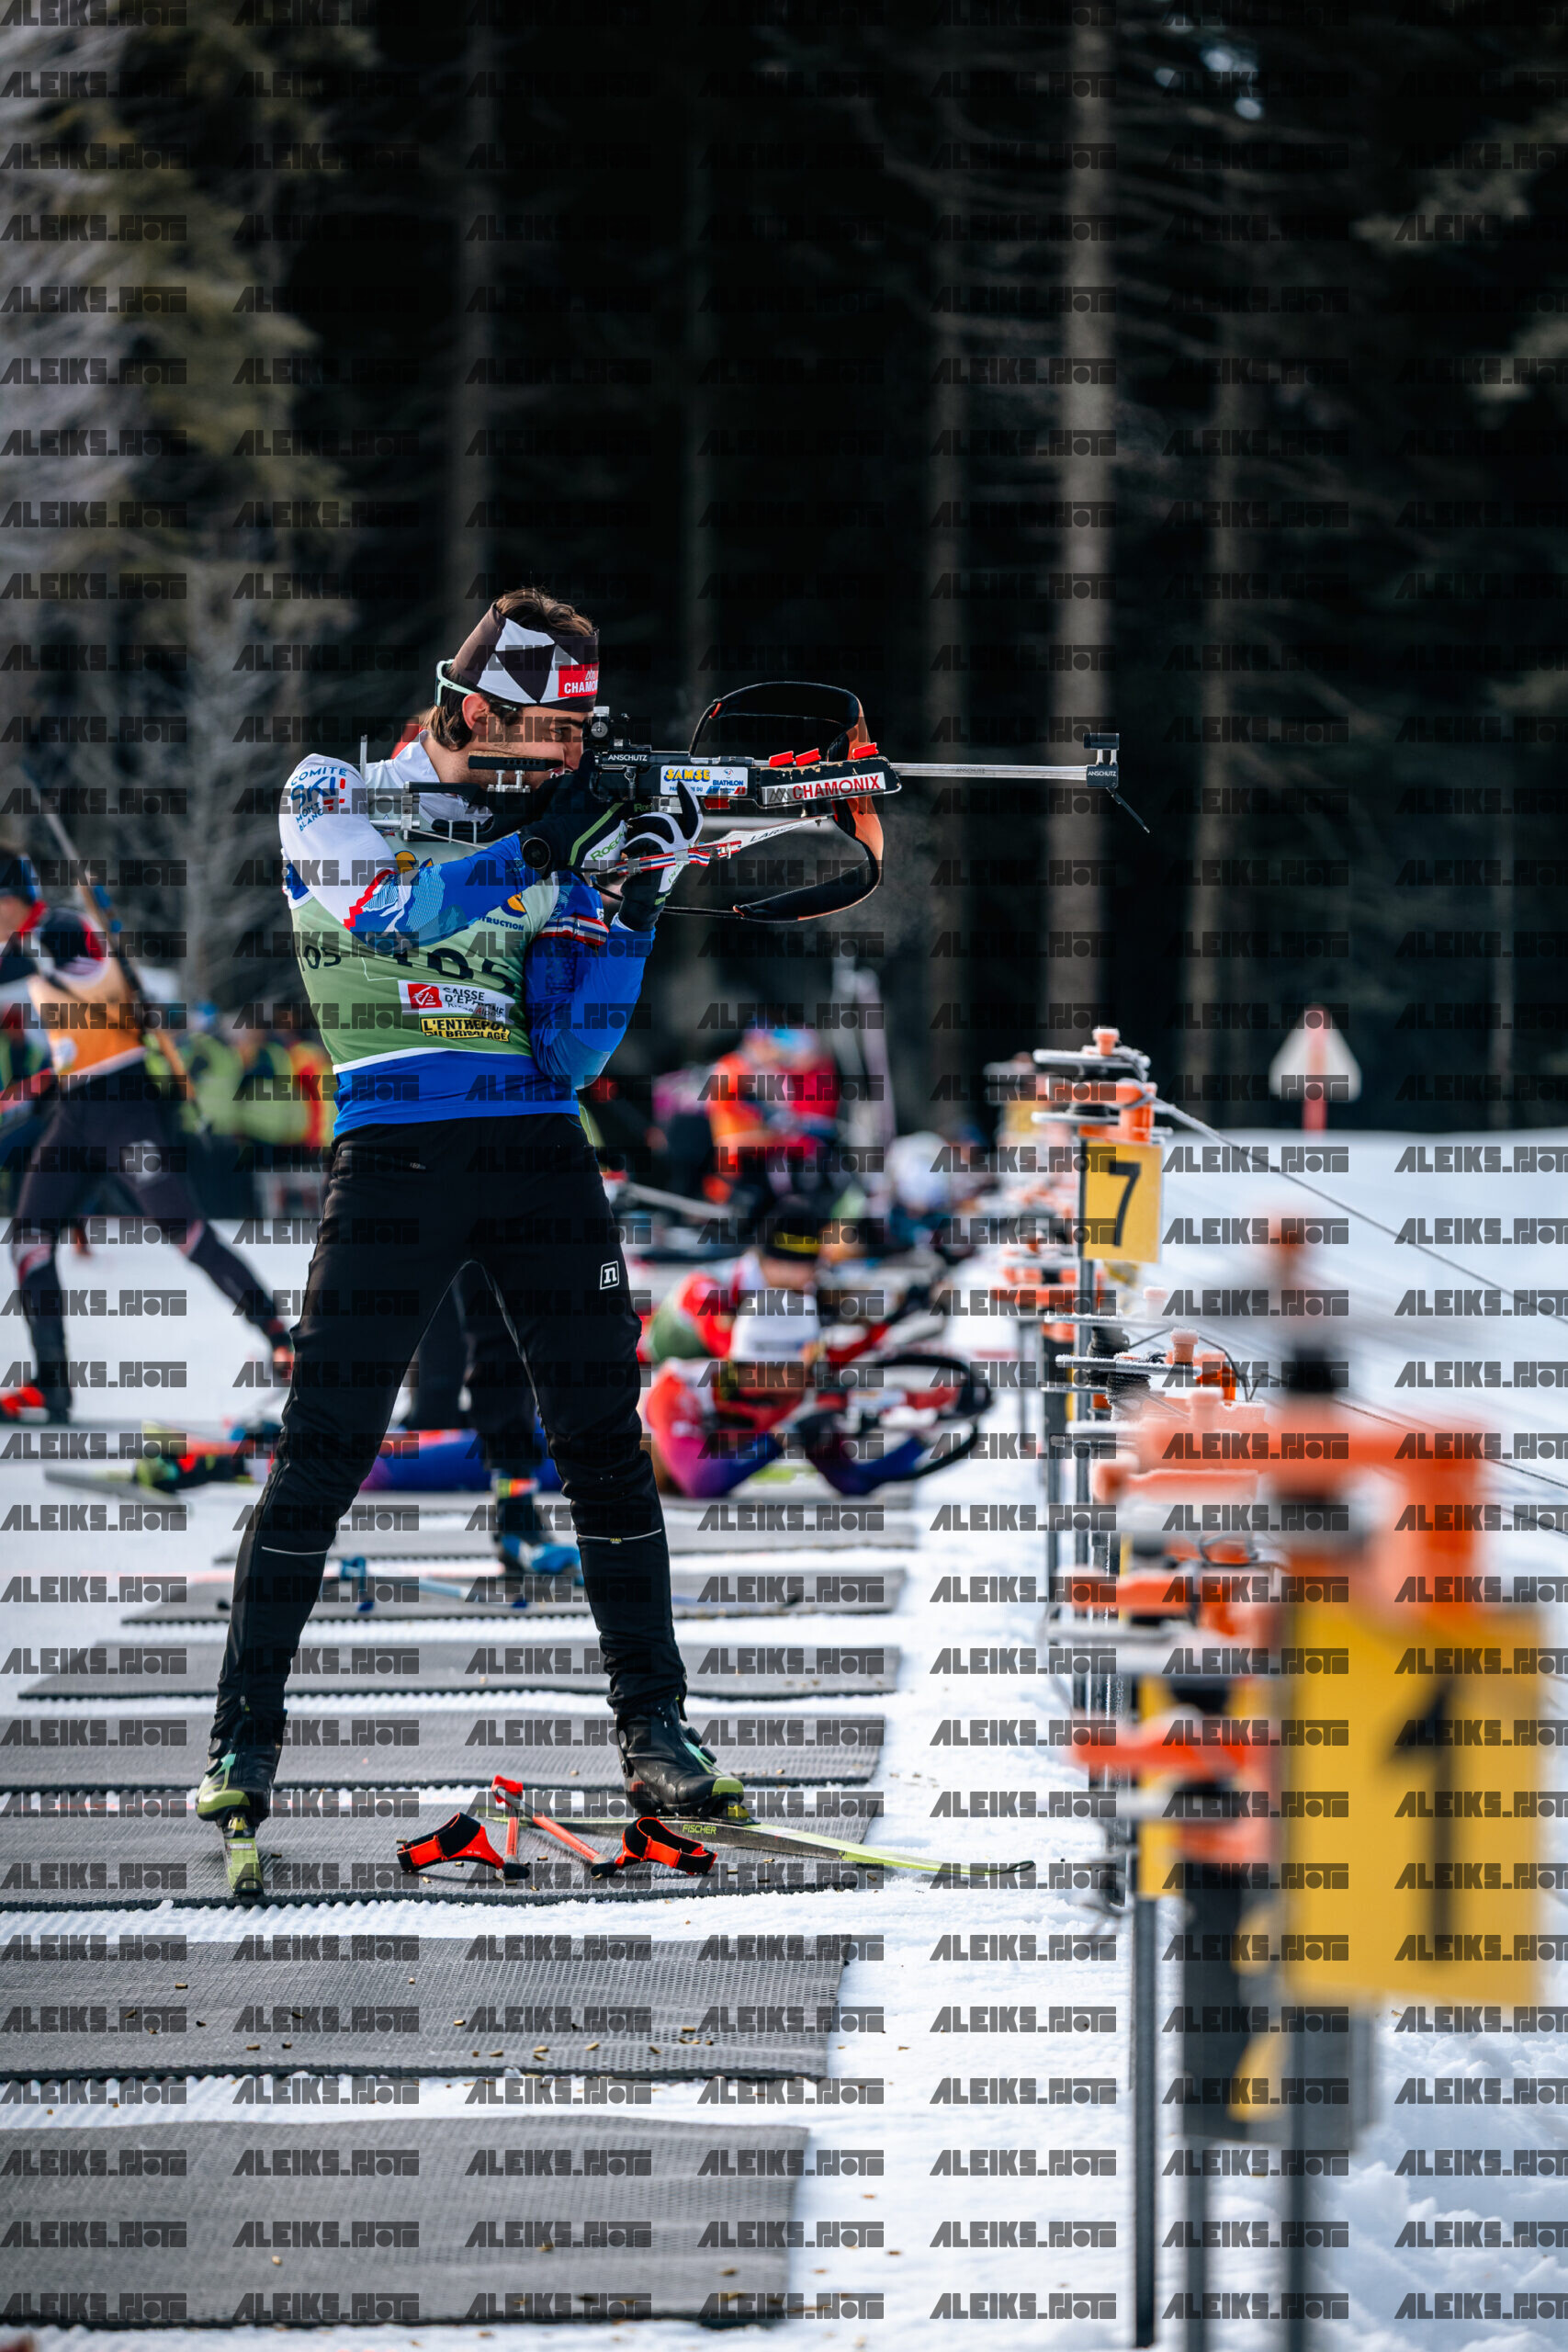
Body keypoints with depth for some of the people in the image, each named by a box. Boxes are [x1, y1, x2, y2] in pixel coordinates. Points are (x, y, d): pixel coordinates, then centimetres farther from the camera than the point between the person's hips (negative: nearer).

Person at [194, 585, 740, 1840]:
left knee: (606, 1437, -1)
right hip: (395, 1154, -3)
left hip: (540, 1149, 3)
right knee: (323, 1452, -6)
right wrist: (536, 852, -23)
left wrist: (635, 909, -9)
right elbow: (392, 919, -18)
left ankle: (656, 1727, 5)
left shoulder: (555, 831, 10)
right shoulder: (336, 798, 2)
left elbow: (569, 1050, 4)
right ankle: (244, 1736, 3)